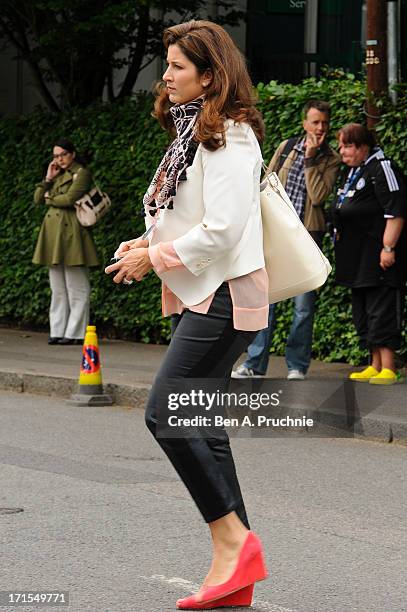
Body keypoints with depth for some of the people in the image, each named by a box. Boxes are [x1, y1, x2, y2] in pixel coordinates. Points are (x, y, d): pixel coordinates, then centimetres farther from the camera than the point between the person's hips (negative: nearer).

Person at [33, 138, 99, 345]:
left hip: (70, 233, -8)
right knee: (57, 287, 7)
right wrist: (48, 178, 4)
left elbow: (70, 198, -16)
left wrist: (50, 198, 1)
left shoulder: (81, 173, -3)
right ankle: (58, 332, 9)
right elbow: (38, 199, 15)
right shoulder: (58, 174, 20)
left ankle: (75, 333, -3)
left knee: (76, 287, -5)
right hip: (53, 233, 8)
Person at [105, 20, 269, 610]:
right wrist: (150, 243, 7)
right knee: (199, 425, 7)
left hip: (224, 295, -10)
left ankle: (233, 536, -9)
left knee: (164, 413, -17)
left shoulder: (230, 137, -14)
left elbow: (222, 229, -21)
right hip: (195, 296, 10)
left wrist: (155, 257, -14)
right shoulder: (192, 133, 17)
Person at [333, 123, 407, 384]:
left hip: (378, 256, -10)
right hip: (359, 260, 10)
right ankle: (375, 366, 18)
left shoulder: (381, 168, -12)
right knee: (364, 312, 12)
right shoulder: (354, 172, 18)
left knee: (382, 312, -10)